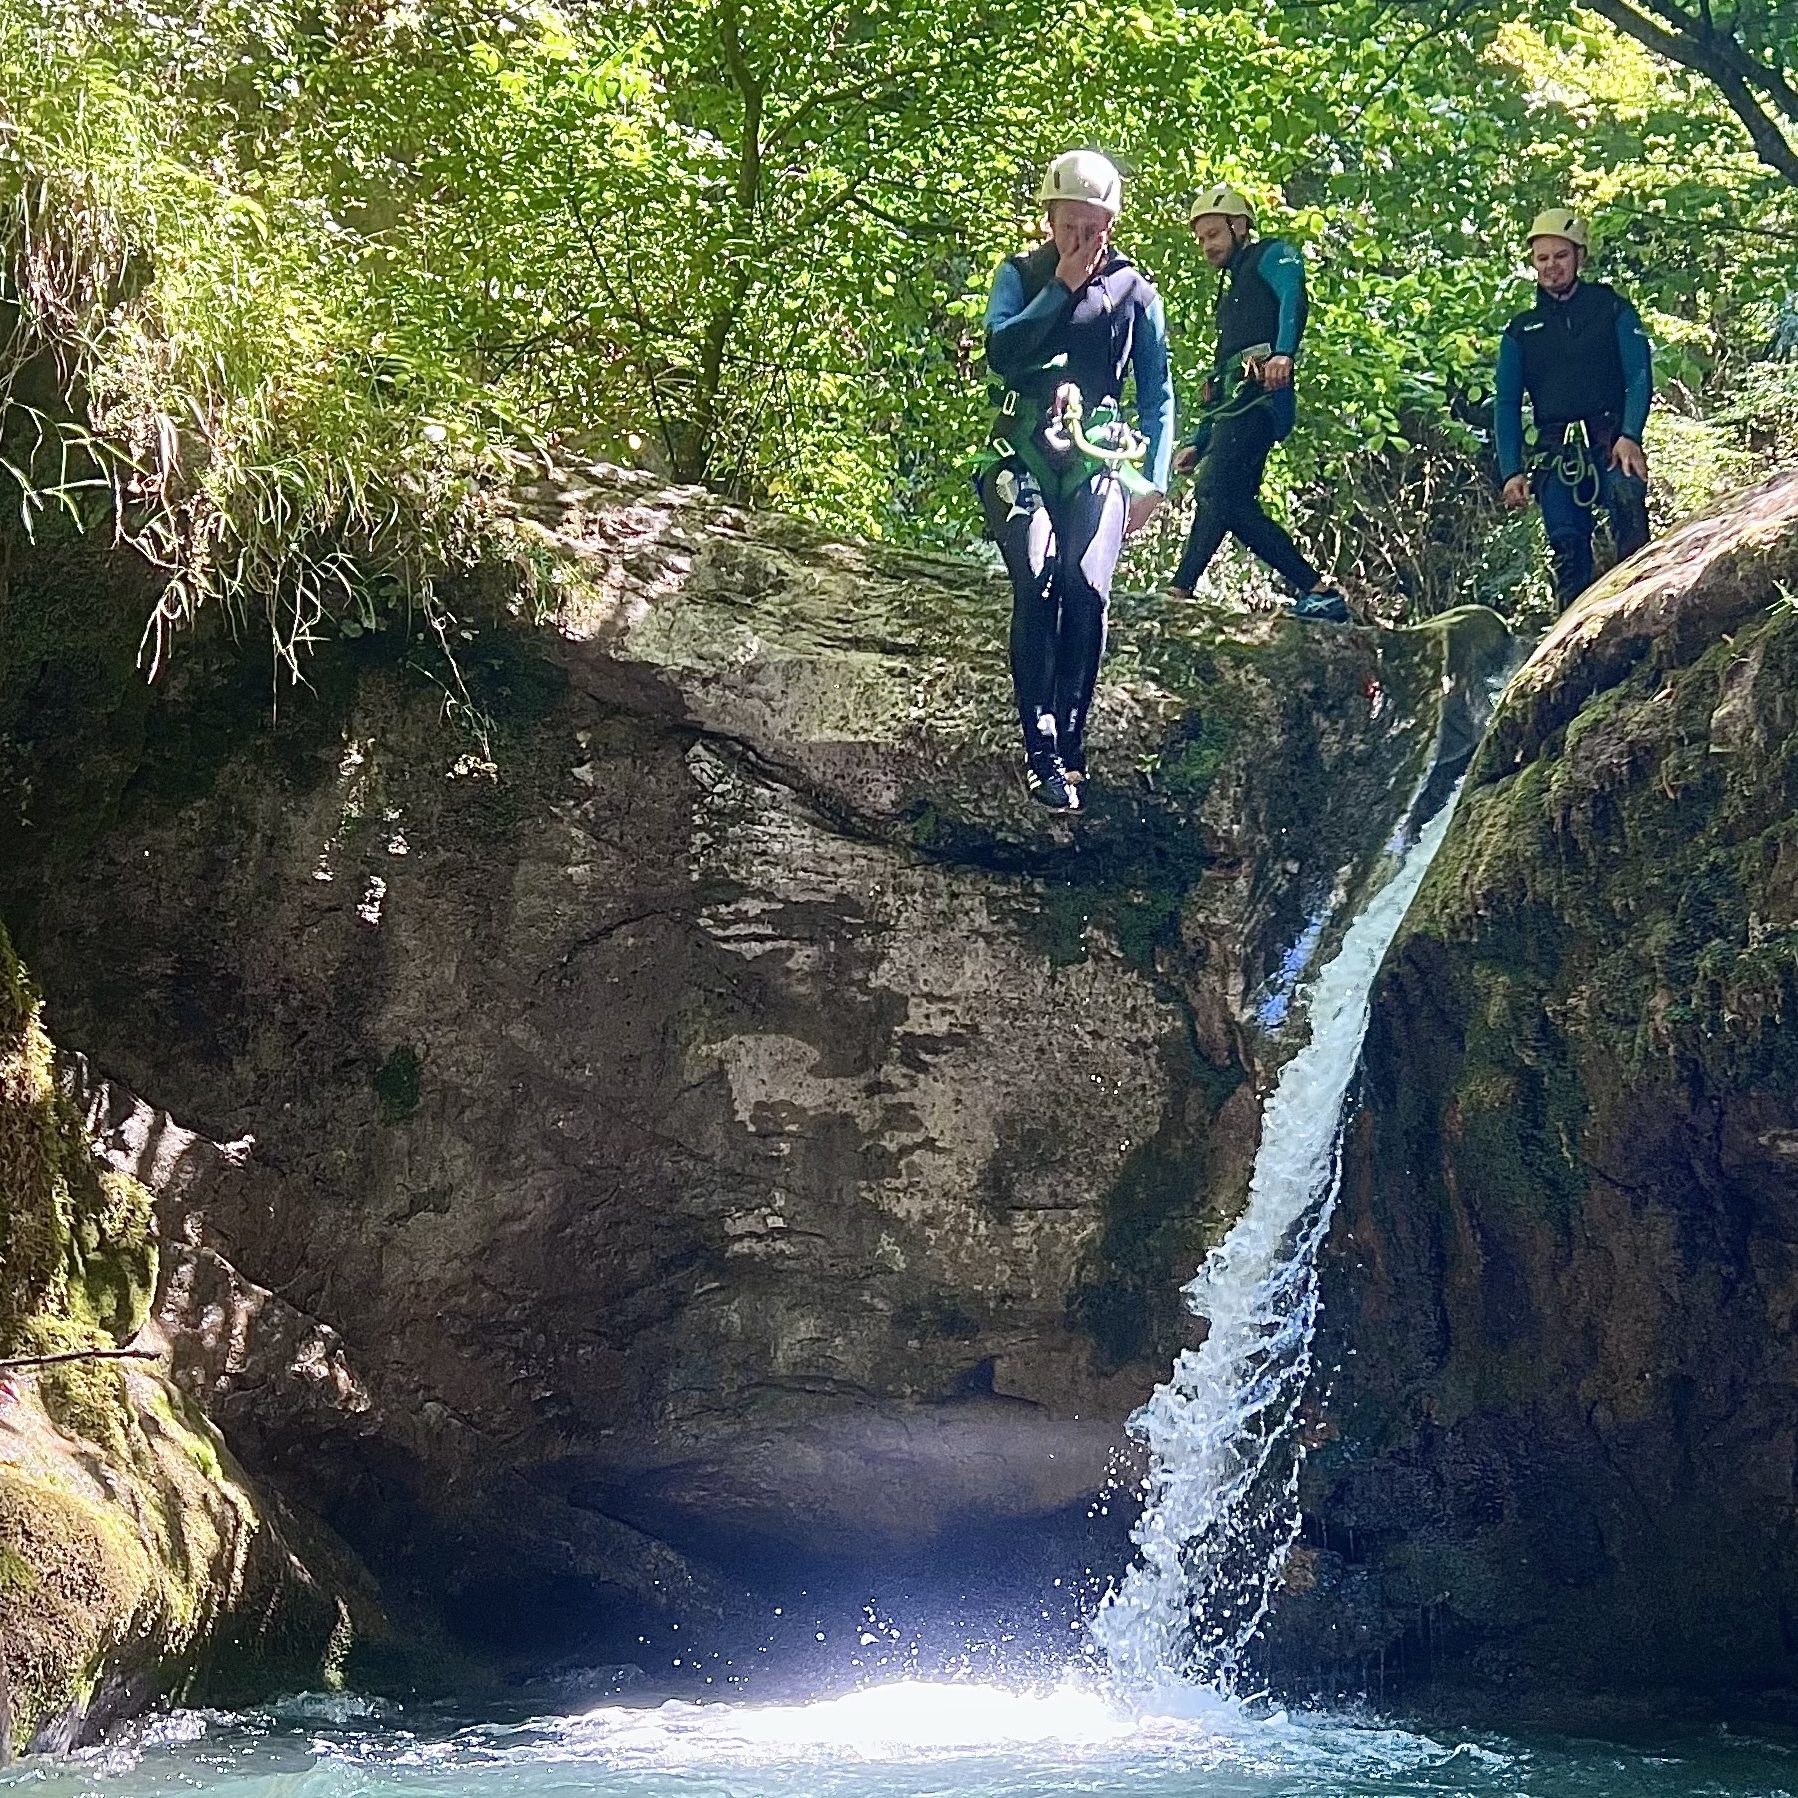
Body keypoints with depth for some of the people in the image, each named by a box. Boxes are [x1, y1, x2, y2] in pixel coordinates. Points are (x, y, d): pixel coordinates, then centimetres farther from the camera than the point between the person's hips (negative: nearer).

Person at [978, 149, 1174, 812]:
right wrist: (1062, 287, -12)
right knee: (1036, 584, -22)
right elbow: (999, 351, -11)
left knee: (1087, 590, -21)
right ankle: (1043, 751, -20)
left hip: (1097, 459, 1)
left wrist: (1153, 480, 3)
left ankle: (1068, 744, -11)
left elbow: (1158, 394, 11)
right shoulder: (1022, 274, 7)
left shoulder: (1134, 290, 8)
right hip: (1024, 453, 0)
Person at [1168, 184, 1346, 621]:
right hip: (1237, 403, 9)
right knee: (1237, 510, -2)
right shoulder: (1230, 288, 34)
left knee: (1214, 489, -21)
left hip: (1259, 396, -9)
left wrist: (1283, 353, -35)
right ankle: (1319, 592, -3)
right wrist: (1199, 442, 27)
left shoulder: (1273, 256, 8)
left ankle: (1180, 594, -31)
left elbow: (1294, 298, -15)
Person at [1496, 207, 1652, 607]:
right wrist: (1511, 471, -1)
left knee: (1628, 498, -31)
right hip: (1556, 452, 3)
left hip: (1611, 438, -3)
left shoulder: (1611, 308, 12)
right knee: (1567, 549, -8)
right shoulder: (1520, 331, 19)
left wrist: (1629, 436, -16)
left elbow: (1639, 376, 2)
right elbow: (1507, 405, 13)